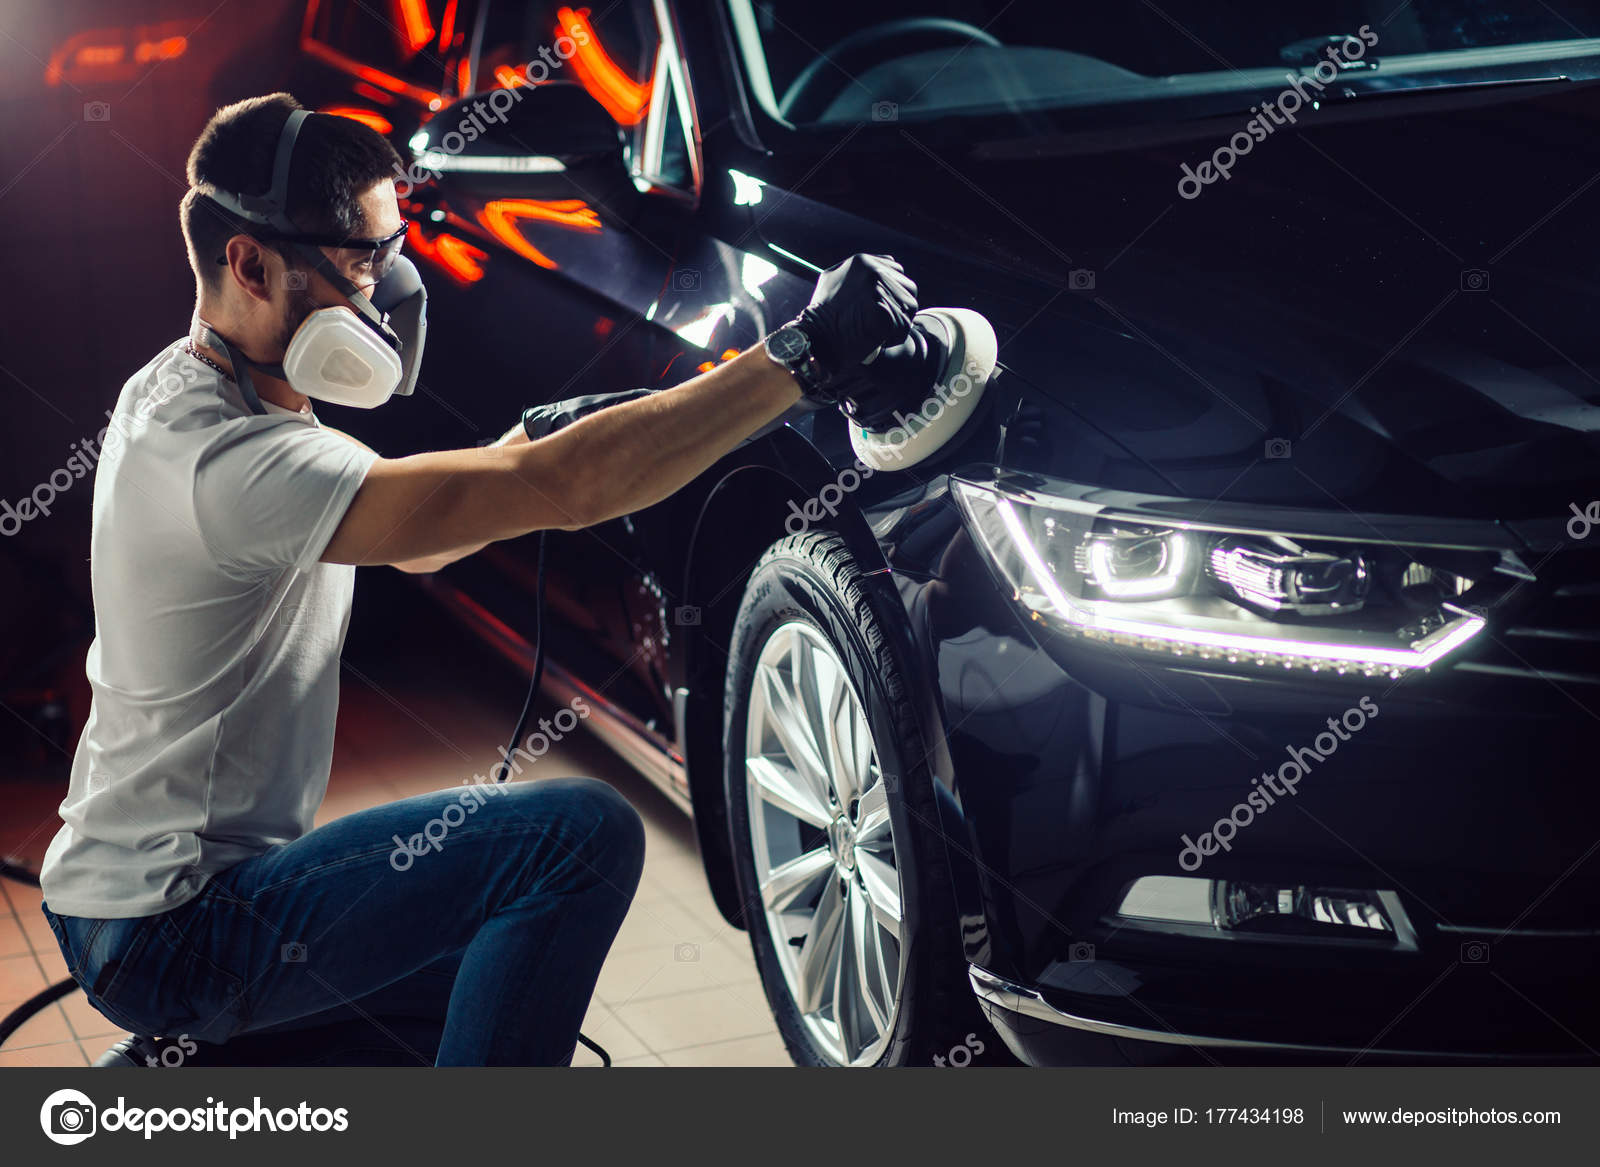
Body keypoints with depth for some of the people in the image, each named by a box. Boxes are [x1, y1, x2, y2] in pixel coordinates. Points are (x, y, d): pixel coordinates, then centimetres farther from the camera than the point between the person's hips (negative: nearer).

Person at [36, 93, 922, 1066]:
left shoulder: (178, 392, 5)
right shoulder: (228, 459, -27)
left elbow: (407, 537, 16)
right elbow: (564, 492, -33)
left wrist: (538, 440, -1)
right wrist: (804, 357, -29)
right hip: (169, 936, -10)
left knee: (508, 993, 22)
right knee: (583, 837, -22)